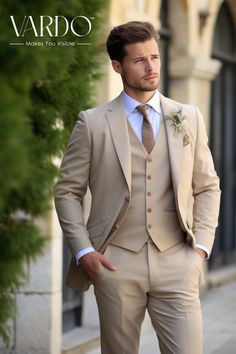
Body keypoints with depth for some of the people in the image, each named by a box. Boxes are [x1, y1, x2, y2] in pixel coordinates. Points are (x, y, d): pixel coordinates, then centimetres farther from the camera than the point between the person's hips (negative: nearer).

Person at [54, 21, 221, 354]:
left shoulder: (189, 118, 8)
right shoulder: (93, 123, 1)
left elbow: (208, 187, 12)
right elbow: (67, 191, 5)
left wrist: (201, 245, 1)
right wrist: (83, 250, -6)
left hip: (176, 263, 1)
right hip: (117, 263, -1)